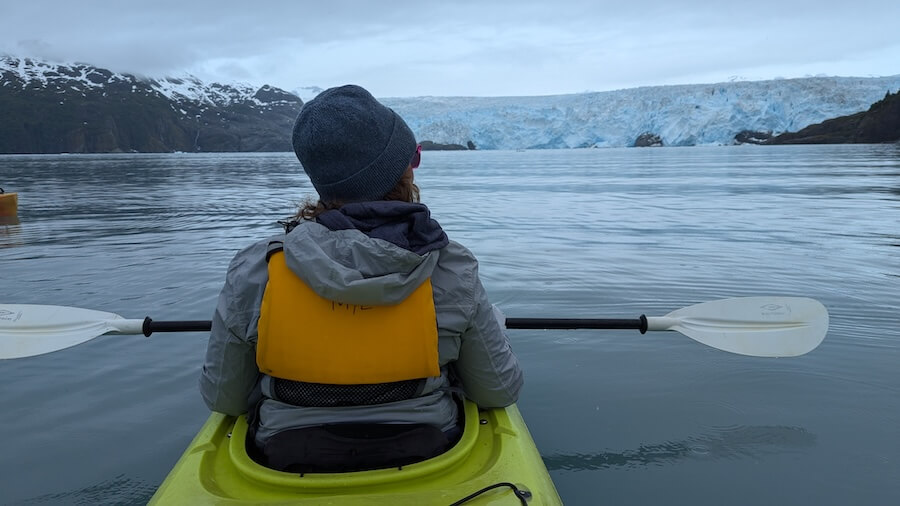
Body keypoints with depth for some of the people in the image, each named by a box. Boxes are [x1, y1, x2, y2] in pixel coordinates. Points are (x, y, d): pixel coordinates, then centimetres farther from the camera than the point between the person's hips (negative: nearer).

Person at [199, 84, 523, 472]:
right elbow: (500, 392, -8)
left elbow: (222, 398, -6)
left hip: (285, 466, 2)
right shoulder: (452, 270, -20)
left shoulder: (254, 272, -18)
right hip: (427, 459, 0)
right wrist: (493, 322, 12)